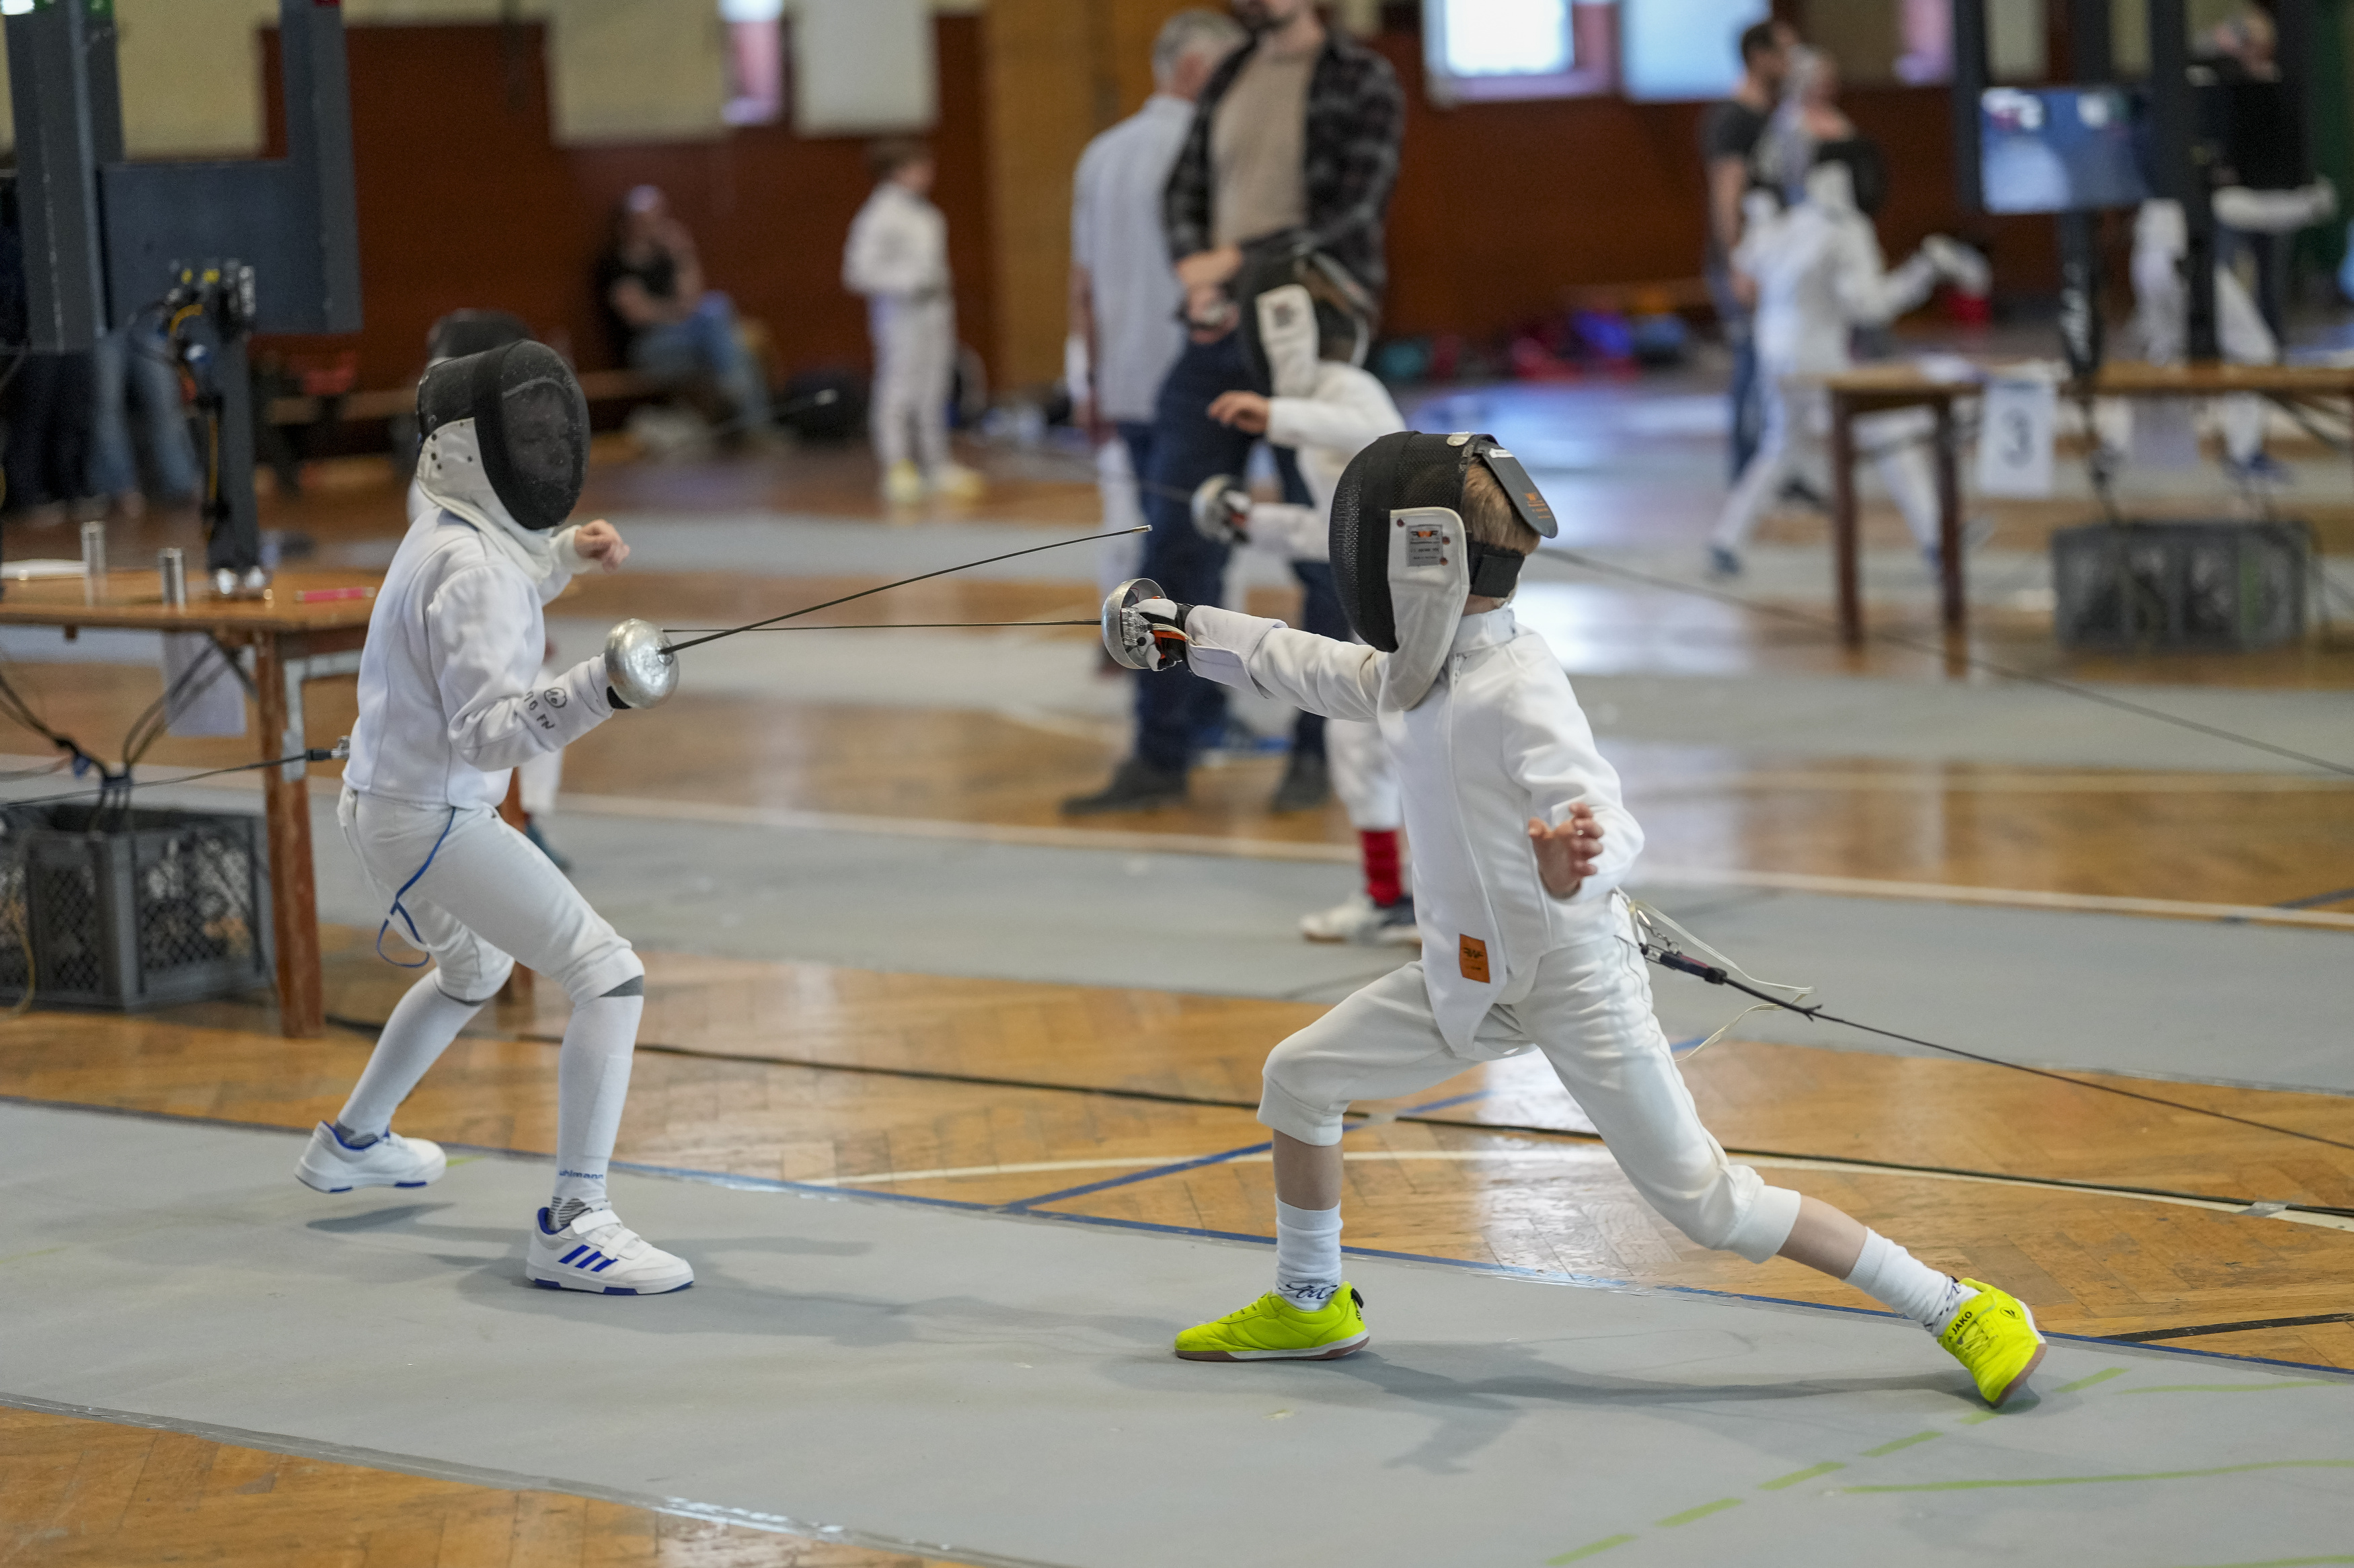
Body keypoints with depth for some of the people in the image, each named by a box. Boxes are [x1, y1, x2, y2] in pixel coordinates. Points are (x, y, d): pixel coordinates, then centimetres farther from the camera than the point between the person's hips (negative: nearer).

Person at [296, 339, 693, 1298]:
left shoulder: (445, 532, 5)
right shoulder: (475, 570, -23)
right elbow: (489, 733, -33)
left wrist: (562, 558, 16)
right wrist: (599, 689, -48)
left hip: (383, 810, 10)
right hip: (432, 824, -10)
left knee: (476, 970, 36)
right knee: (610, 980, -16)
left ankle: (353, 1141, 51)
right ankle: (574, 1227, -22)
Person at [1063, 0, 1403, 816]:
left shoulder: (1363, 81, -4)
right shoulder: (1228, 81, 13)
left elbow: (1352, 216, -12)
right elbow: (1184, 192, 12)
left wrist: (1238, 260, -14)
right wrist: (1198, 275, -7)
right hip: (1219, 332, 5)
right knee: (1177, 544, 1)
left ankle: (1318, 751, 15)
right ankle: (1160, 758, 6)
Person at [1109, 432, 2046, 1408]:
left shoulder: (1519, 688, -25)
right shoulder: (1416, 670, 1)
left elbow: (1615, 832, -34)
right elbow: (1311, 668, 22)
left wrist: (1573, 871, -56)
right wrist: (1192, 632, 25)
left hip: (1575, 981, -8)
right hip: (1473, 973, 8)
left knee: (1707, 1207, -9)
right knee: (1297, 1079, 9)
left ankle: (1957, 1309, 0)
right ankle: (1311, 1306, 28)